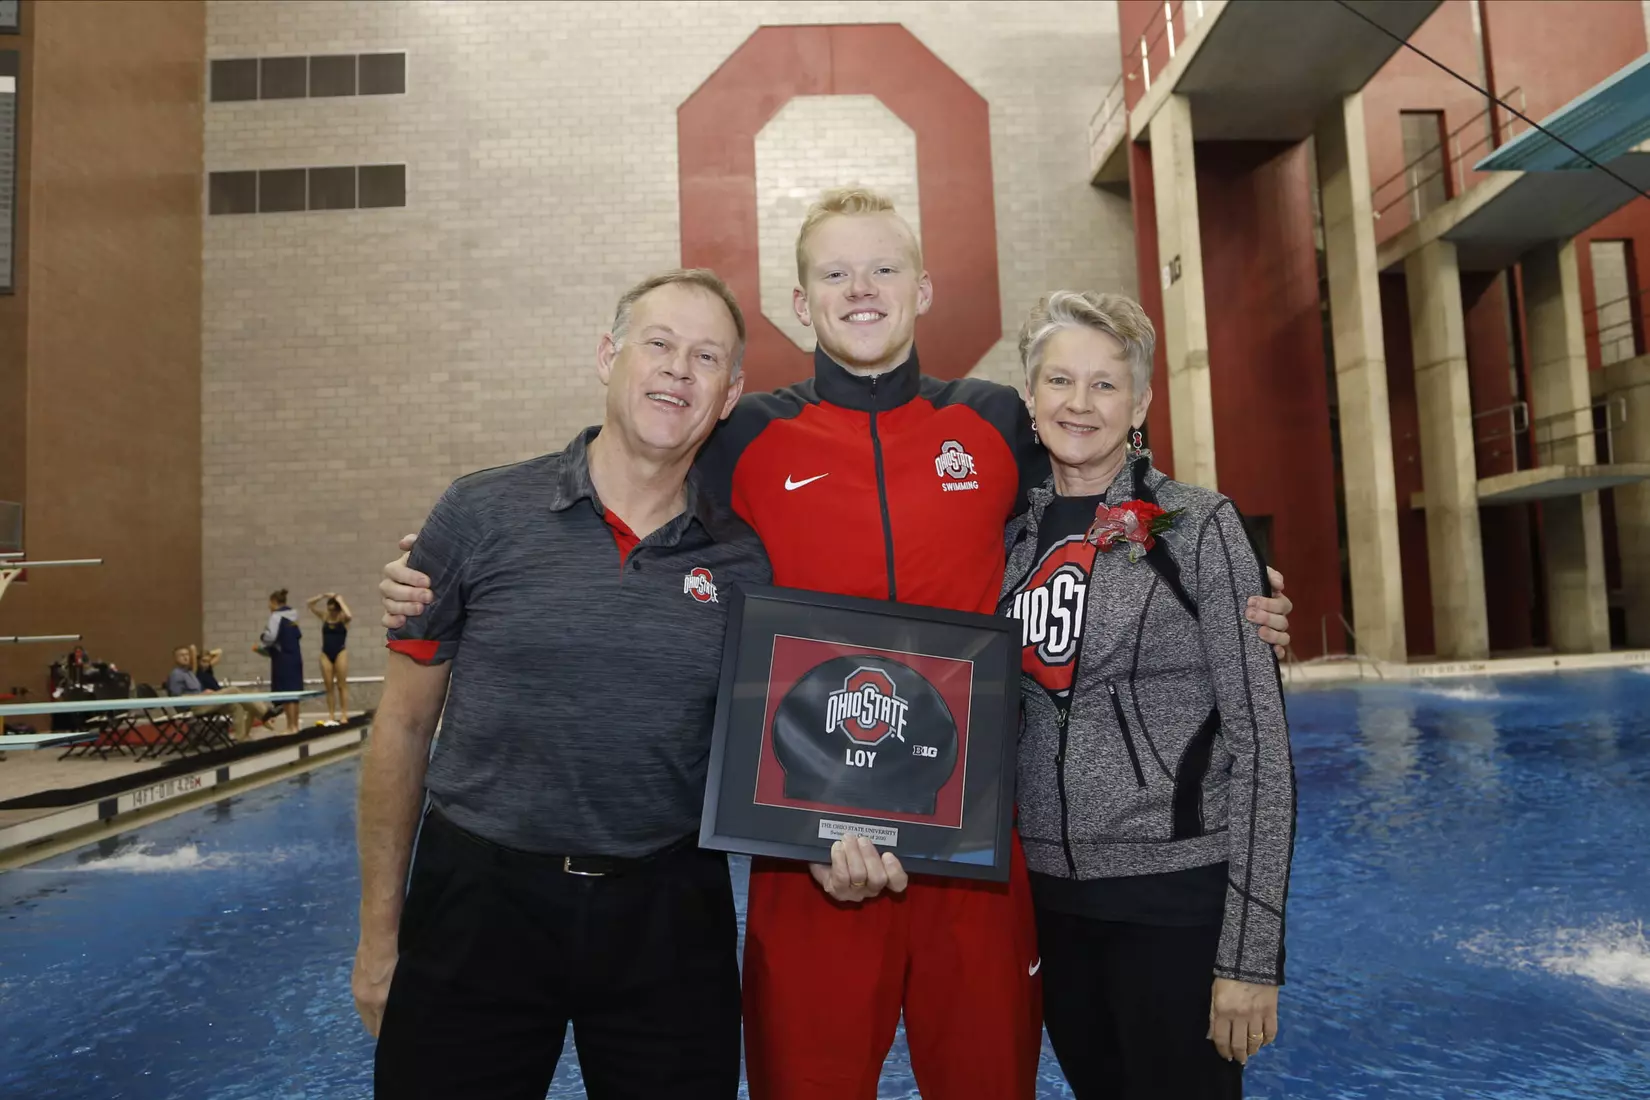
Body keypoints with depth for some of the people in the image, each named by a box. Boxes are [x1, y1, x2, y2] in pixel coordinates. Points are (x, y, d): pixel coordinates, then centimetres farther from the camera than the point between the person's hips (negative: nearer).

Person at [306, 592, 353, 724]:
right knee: (329, 687, 5)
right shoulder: (324, 616, 7)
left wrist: (340, 600, -16)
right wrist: (323, 596, -7)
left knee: (342, 685, 0)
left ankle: (344, 715, 1)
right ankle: (331, 716, 7)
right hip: (325, 654, 4)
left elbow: (349, 615, -28)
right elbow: (310, 604, 5)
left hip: (340, 653, -4)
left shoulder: (343, 619, -3)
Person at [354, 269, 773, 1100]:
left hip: (668, 913, 2)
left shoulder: (745, 561, -1)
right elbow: (403, 726, 1)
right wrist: (379, 935, 3)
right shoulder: (481, 515, -6)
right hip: (479, 903, -1)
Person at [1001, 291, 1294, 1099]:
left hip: (1178, 894, -4)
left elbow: (1260, 740, -10)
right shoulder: (1013, 537, 4)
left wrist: (1250, 951, -13)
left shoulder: (1198, 527, -9)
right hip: (1051, 894, 5)